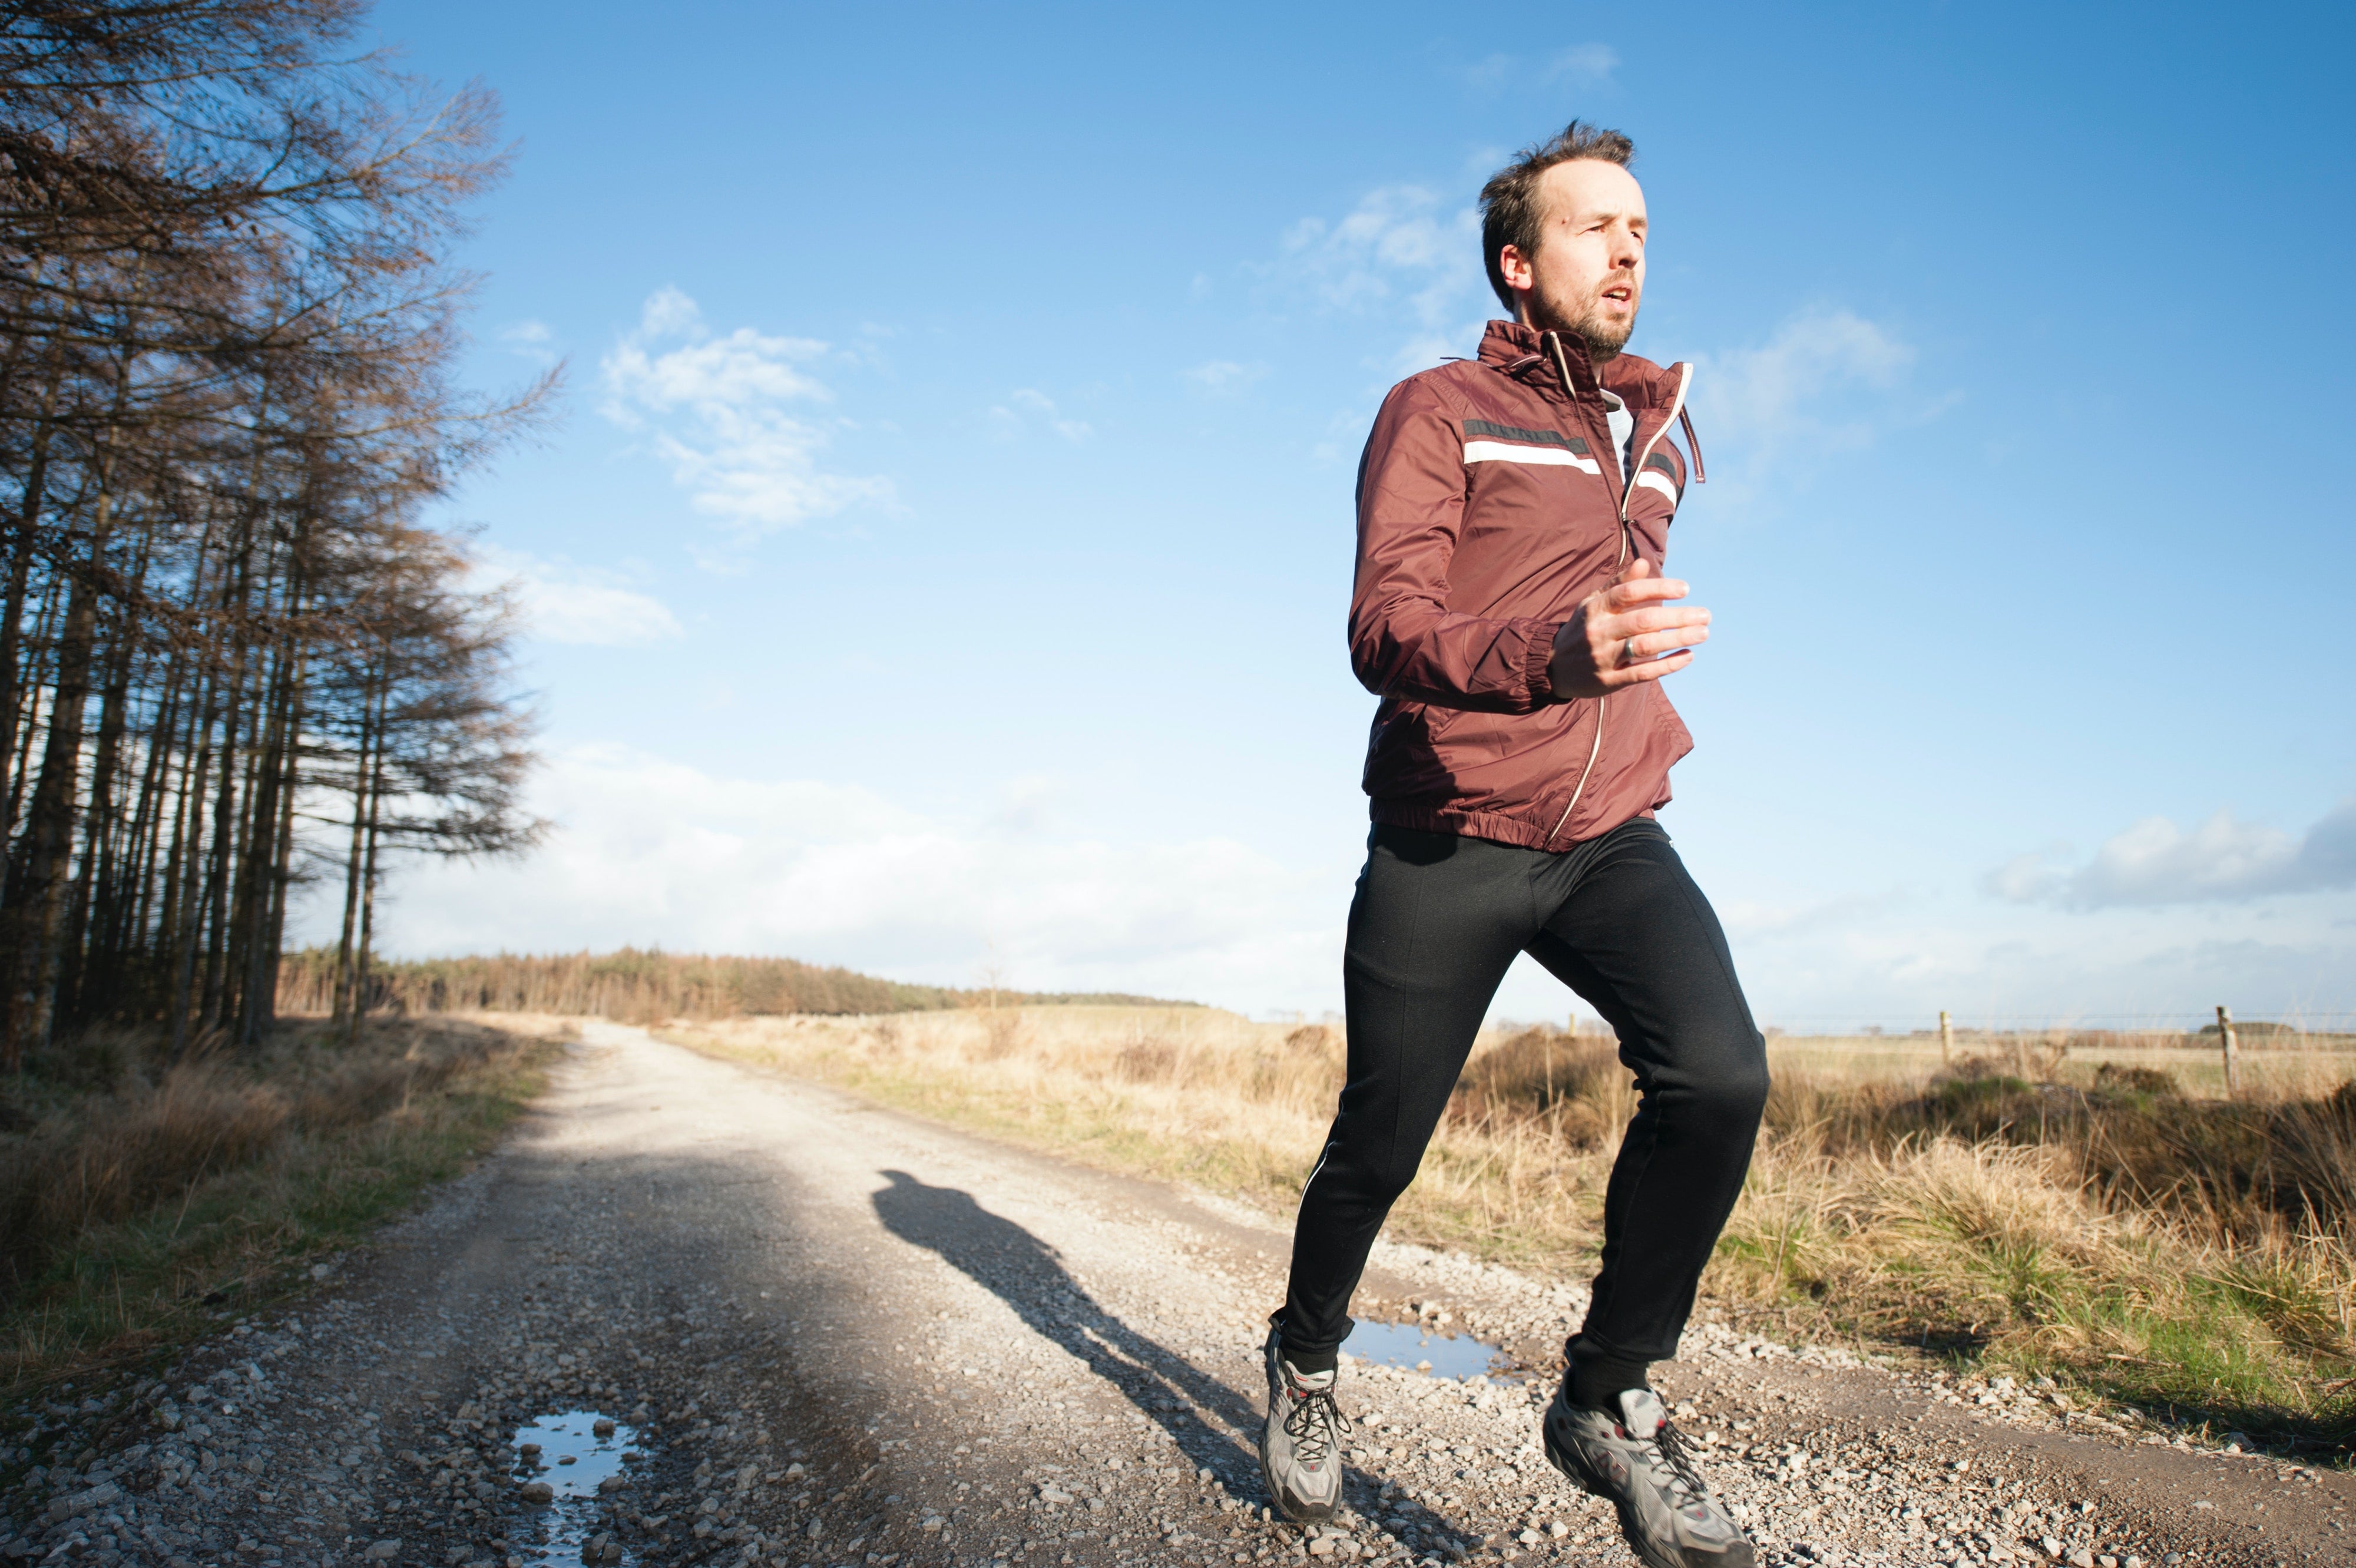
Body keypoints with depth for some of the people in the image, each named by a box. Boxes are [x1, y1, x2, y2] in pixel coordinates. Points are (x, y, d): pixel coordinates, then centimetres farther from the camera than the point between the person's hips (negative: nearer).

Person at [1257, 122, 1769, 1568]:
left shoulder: (1665, 426, 16)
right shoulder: (1438, 411, -3)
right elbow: (1385, 628, -18)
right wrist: (1555, 656, -34)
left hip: (1611, 838, 4)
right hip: (1447, 845, -4)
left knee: (1721, 1073, -22)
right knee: (1380, 1144, 5)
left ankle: (1610, 1400, -1)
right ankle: (1308, 1362, 36)